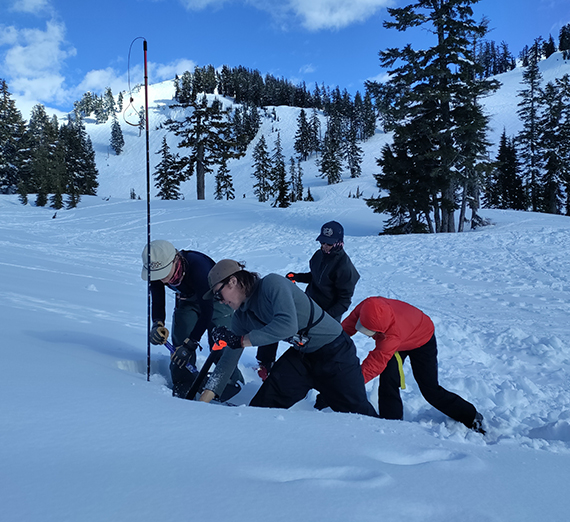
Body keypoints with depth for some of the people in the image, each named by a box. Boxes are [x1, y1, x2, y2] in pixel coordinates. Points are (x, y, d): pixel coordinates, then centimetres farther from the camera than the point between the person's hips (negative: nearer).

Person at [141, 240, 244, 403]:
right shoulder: (156, 269, -25)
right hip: (187, 302, 5)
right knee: (179, 345, -7)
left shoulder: (198, 265, -42)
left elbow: (207, 310, -38)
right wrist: (157, 324, -36)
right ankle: (181, 391, 9)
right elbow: (157, 302, -14)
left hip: (215, 300, -5)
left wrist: (190, 343, -41)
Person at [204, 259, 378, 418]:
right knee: (262, 404, -6)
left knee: (357, 411, -2)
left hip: (334, 351, -7)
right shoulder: (241, 317, 0)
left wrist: (241, 341, -32)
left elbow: (288, 325, -37)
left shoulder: (272, 283, -24)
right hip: (301, 354, 7)